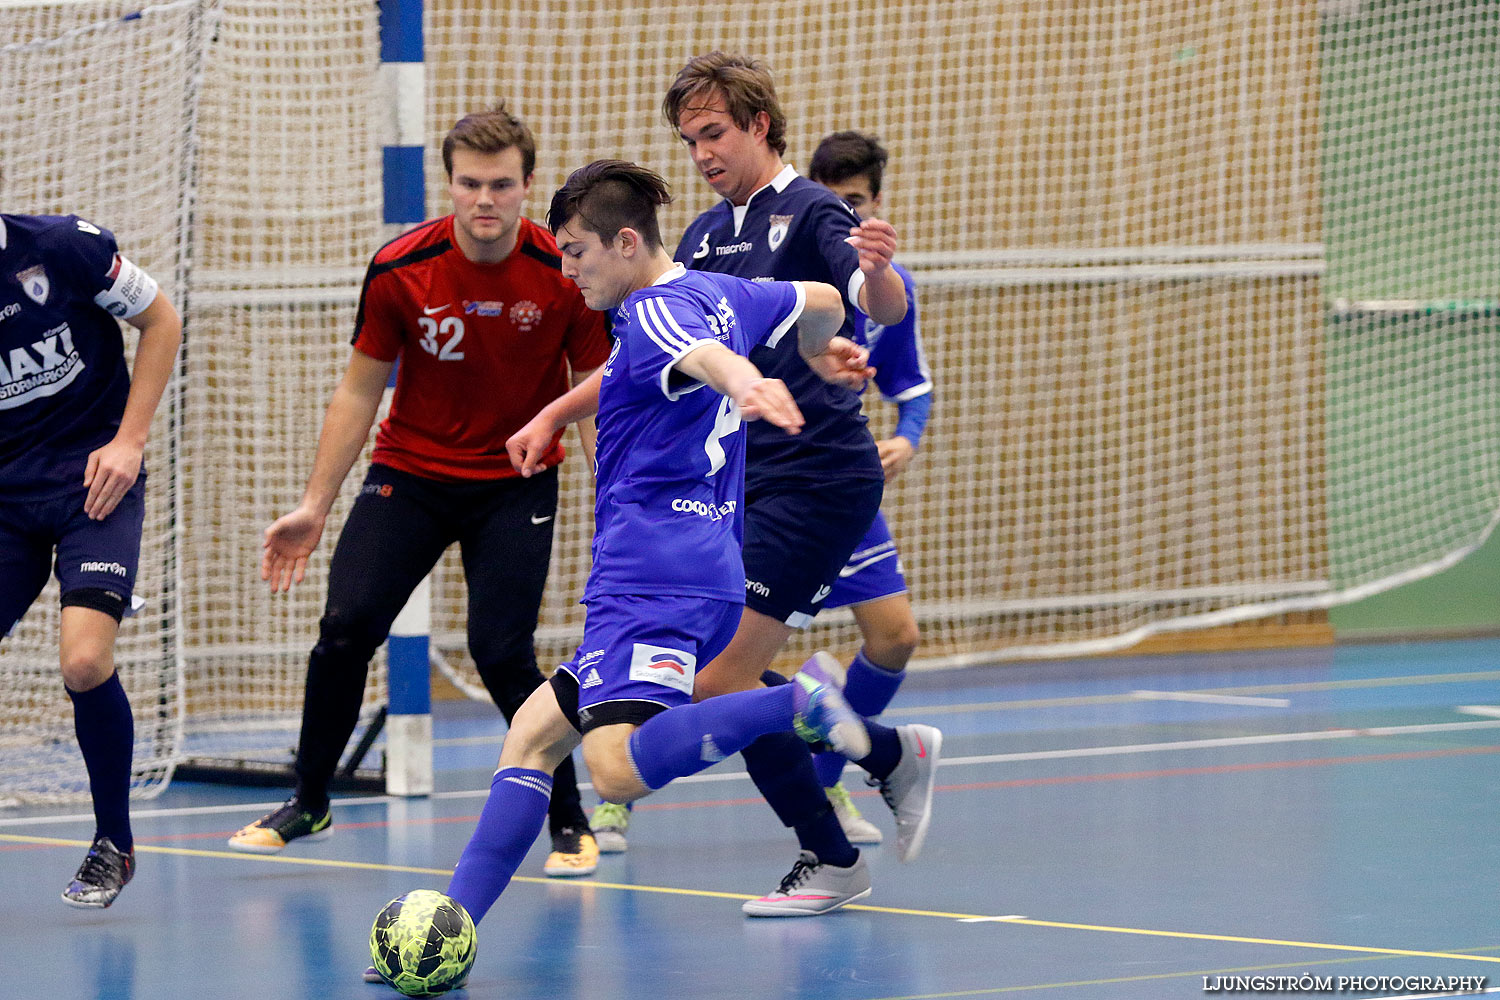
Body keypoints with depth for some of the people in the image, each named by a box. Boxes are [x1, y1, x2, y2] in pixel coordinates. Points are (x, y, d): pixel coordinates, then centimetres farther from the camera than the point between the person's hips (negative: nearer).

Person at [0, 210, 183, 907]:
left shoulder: (62, 248, -14)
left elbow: (161, 322, 0)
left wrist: (129, 441, -7)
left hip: (92, 479, -3)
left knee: (84, 660, -20)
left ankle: (114, 843, 3)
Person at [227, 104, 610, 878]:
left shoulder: (566, 275, -16)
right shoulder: (399, 271, -14)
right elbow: (360, 390, -2)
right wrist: (314, 506, -3)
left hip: (515, 481, -1)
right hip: (409, 473, 1)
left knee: (501, 652, -15)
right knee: (344, 630, -11)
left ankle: (570, 820, 4)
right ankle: (309, 803, 11)